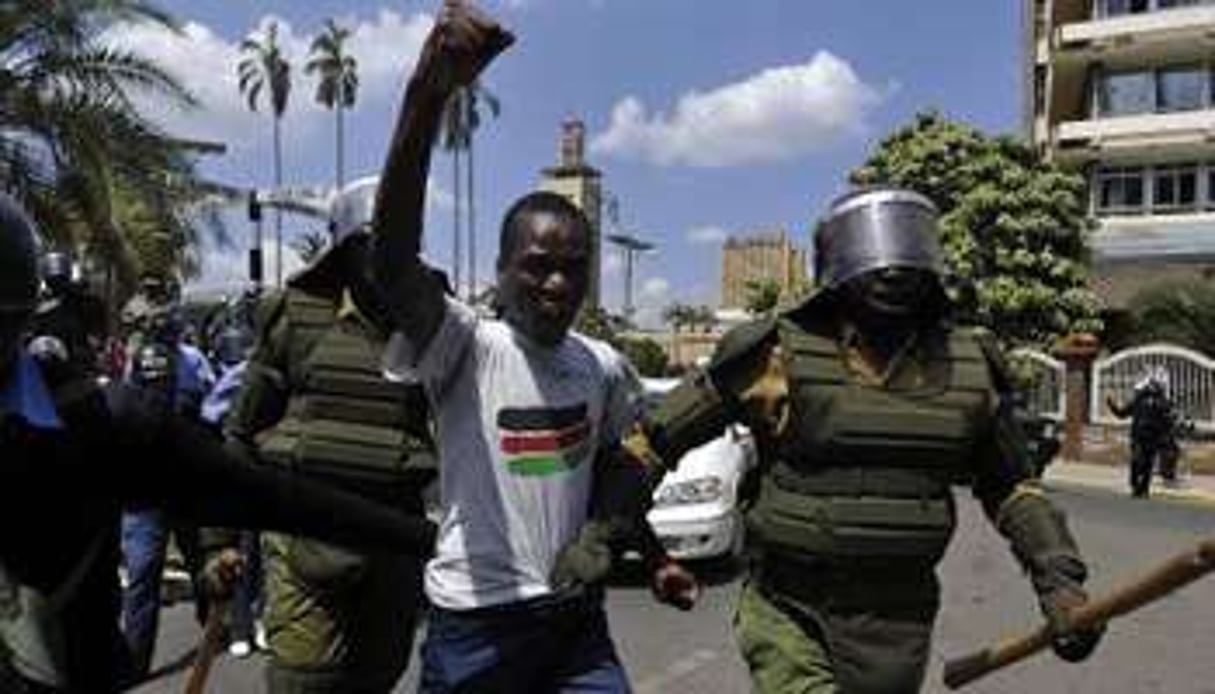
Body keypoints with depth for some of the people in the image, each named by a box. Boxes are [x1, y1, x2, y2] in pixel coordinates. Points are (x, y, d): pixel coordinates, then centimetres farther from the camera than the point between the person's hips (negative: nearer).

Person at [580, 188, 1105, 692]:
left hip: (900, 628, 5)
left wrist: (1060, 579, 4)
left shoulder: (971, 368, 2)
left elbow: (1010, 487, 15)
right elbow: (653, 441, -5)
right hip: (790, 618, -4)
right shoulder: (779, 354, -12)